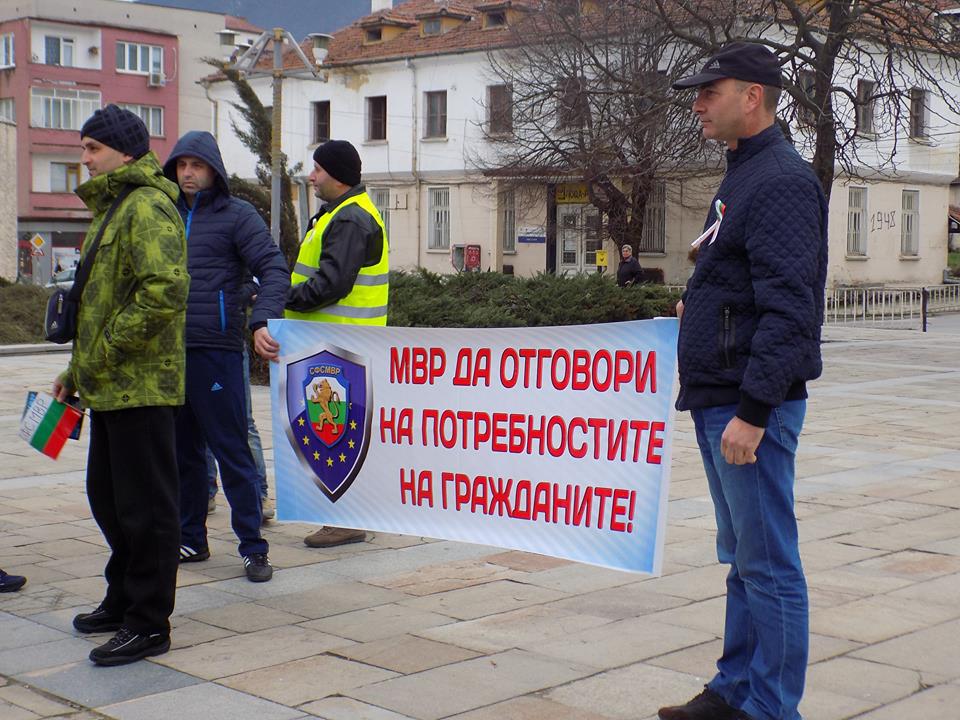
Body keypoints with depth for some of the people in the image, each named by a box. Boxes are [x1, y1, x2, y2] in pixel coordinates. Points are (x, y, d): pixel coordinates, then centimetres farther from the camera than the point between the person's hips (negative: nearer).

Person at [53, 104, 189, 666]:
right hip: (109, 386, 11)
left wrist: (110, 347, -19)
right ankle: (123, 600, 33)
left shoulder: (148, 207, -14)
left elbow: (167, 290, -28)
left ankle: (149, 624, 6)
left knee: (145, 505, -3)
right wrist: (77, 371, 22)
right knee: (108, 497, 19)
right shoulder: (113, 207, 19)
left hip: (141, 386, -11)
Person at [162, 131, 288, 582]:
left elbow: (274, 270, -9)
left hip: (216, 350, -6)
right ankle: (190, 540, 23)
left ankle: (253, 548, 3)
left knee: (232, 452, -3)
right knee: (182, 452, 12)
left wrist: (261, 321, -25)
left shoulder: (237, 215, -1)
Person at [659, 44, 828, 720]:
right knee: (742, 557, 17)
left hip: (752, 406, -10)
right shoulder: (743, 176, 17)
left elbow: (788, 307, -22)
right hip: (718, 399, 10)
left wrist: (753, 411, -24)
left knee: (768, 565, -2)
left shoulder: (783, 181, -15)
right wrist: (702, 308, 12)